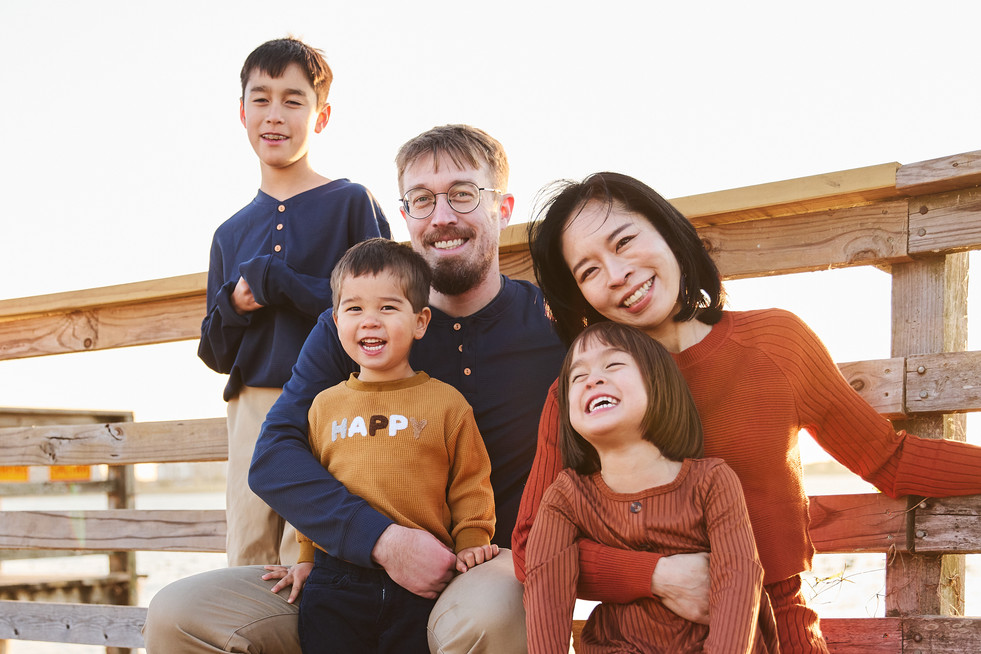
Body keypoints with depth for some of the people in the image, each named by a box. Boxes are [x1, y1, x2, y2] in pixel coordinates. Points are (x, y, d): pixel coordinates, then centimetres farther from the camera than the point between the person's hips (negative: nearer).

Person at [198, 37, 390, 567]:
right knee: (247, 559, 3)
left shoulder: (352, 203, 4)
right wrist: (234, 306, -1)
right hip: (252, 408, 5)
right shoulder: (230, 235, 18)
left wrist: (277, 283, -10)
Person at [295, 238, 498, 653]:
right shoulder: (325, 405, 12)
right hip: (334, 584, 2)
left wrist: (471, 542, -4)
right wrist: (306, 558, 18)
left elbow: (470, 486, 8)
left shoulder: (446, 402, 4)